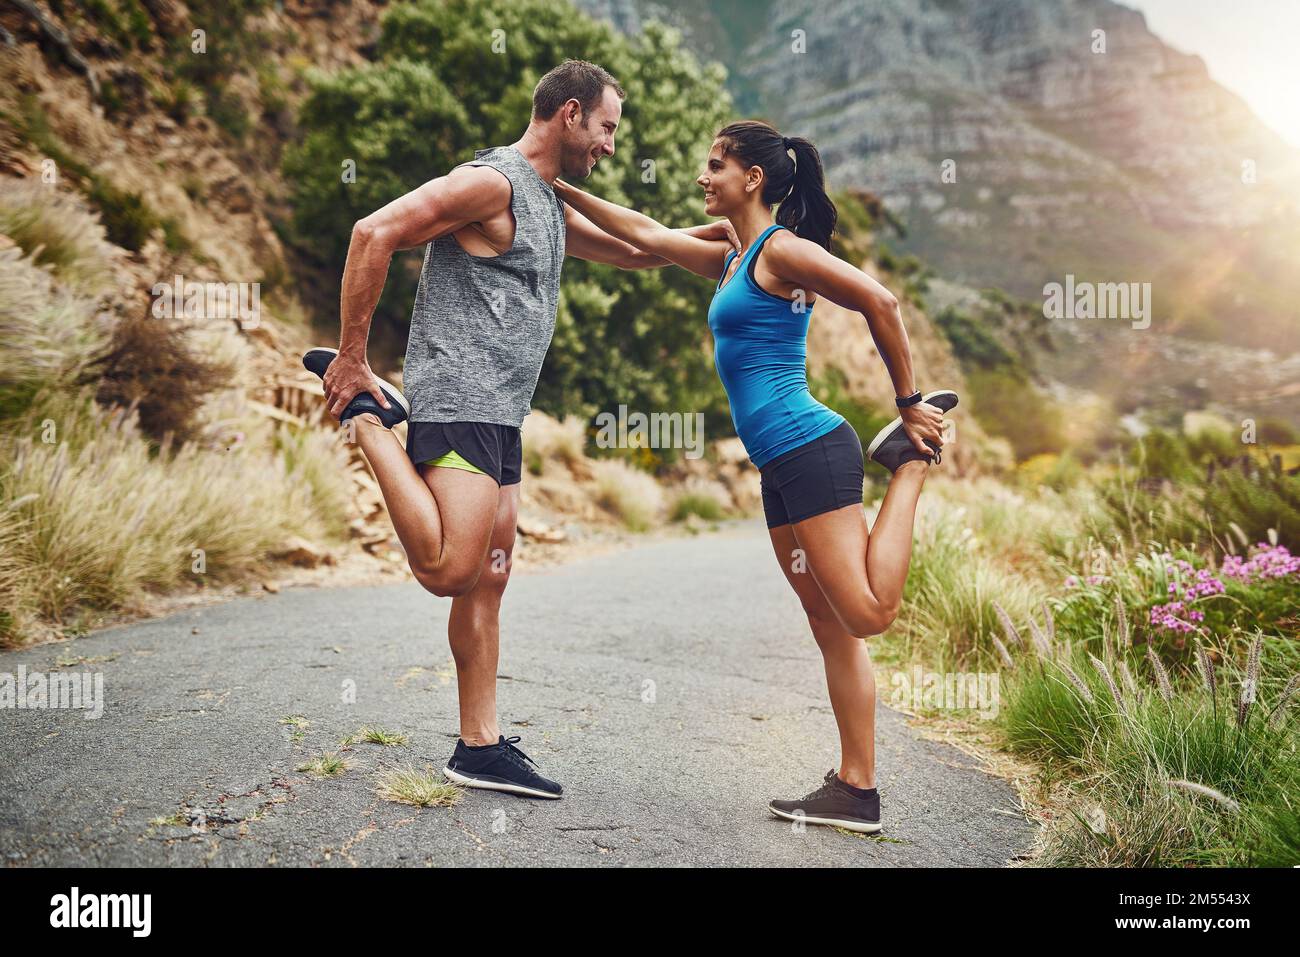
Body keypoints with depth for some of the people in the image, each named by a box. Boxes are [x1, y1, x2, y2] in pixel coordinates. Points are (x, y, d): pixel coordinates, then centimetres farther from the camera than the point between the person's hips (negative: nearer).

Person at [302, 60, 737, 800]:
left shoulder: (550, 206, 21)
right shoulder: (492, 182, -9)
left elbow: (632, 252, 35)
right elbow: (375, 234, -17)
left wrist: (702, 236, 16)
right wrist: (353, 356, -17)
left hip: (499, 416, 10)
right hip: (457, 401, -10)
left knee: (489, 580, 9)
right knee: (448, 568, -20)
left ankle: (483, 747, 15)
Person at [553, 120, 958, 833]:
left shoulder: (781, 249, -5)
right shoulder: (730, 262, 21)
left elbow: (878, 300, -13)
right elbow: (645, 234, 29)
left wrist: (909, 403, -11)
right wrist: (563, 191, 32)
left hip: (810, 451, -9)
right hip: (781, 467, 9)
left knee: (866, 615, -14)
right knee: (832, 628, 6)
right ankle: (855, 791, 9)